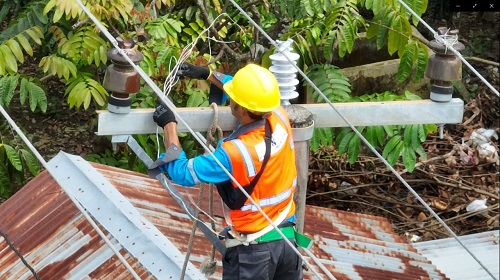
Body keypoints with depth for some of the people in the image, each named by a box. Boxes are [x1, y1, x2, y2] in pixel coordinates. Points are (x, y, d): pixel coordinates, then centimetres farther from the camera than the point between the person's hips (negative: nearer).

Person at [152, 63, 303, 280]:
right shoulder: (280, 118, -12)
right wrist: (208, 74, 15)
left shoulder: (235, 153, -29)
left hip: (252, 248, -6)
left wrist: (169, 125, -6)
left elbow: (182, 172, -16)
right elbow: (254, 92, 12)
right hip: (288, 238, 6)